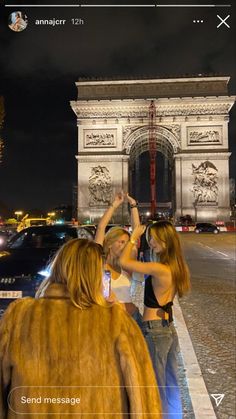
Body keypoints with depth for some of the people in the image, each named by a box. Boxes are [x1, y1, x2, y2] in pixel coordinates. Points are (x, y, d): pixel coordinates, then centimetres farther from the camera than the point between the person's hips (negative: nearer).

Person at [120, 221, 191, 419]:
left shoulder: (159, 269, -25)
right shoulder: (179, 267, 0)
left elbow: (124, 261, -19)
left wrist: (133, 238, -5)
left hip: (154, 331, -8)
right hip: (170, 329, 8)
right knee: (171, 384, 23)